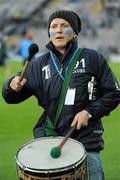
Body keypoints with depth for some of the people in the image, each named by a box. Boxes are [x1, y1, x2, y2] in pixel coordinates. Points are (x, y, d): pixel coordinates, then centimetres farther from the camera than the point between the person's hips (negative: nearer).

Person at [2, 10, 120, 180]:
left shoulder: (92, 58, -1)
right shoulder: (39, 64, 6)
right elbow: (12, 98, 10)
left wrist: (89, 112, -11)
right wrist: (13, 86, -13)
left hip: (86, 141, -2)